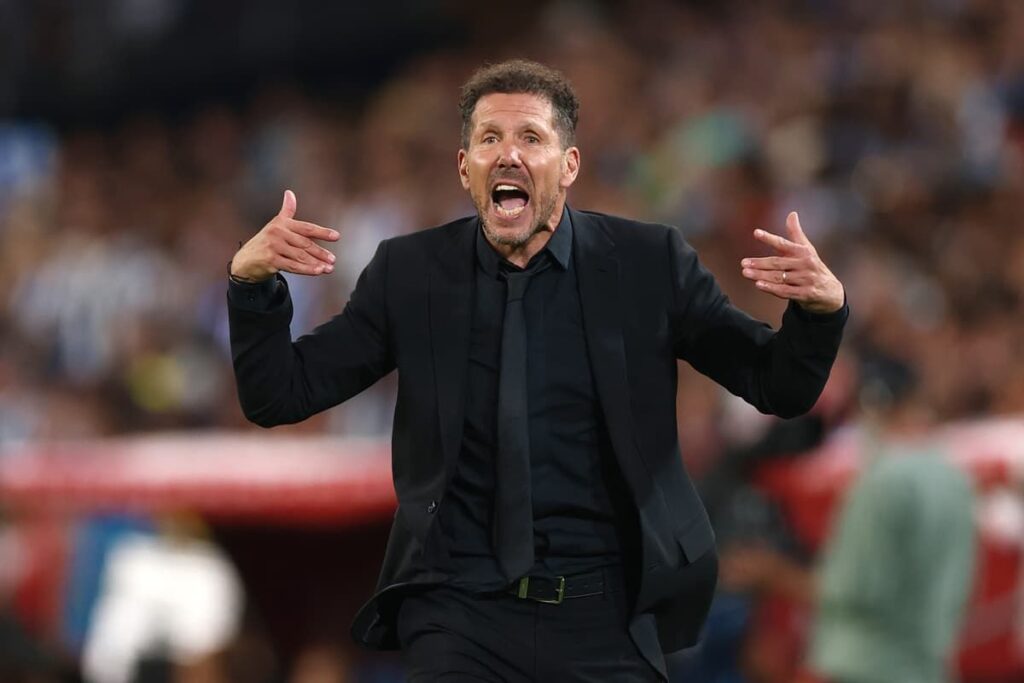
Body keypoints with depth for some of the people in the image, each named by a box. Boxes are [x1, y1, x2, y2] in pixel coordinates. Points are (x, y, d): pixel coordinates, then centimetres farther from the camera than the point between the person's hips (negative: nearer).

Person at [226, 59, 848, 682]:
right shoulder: (410, 274, 2)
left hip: (609, 614, 0)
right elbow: (279, 395, 4)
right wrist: (252, 282, -14)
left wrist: (821, 307, -19)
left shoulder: (648, 263, 0)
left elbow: (782, 389, 3)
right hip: (462, 613, 0)